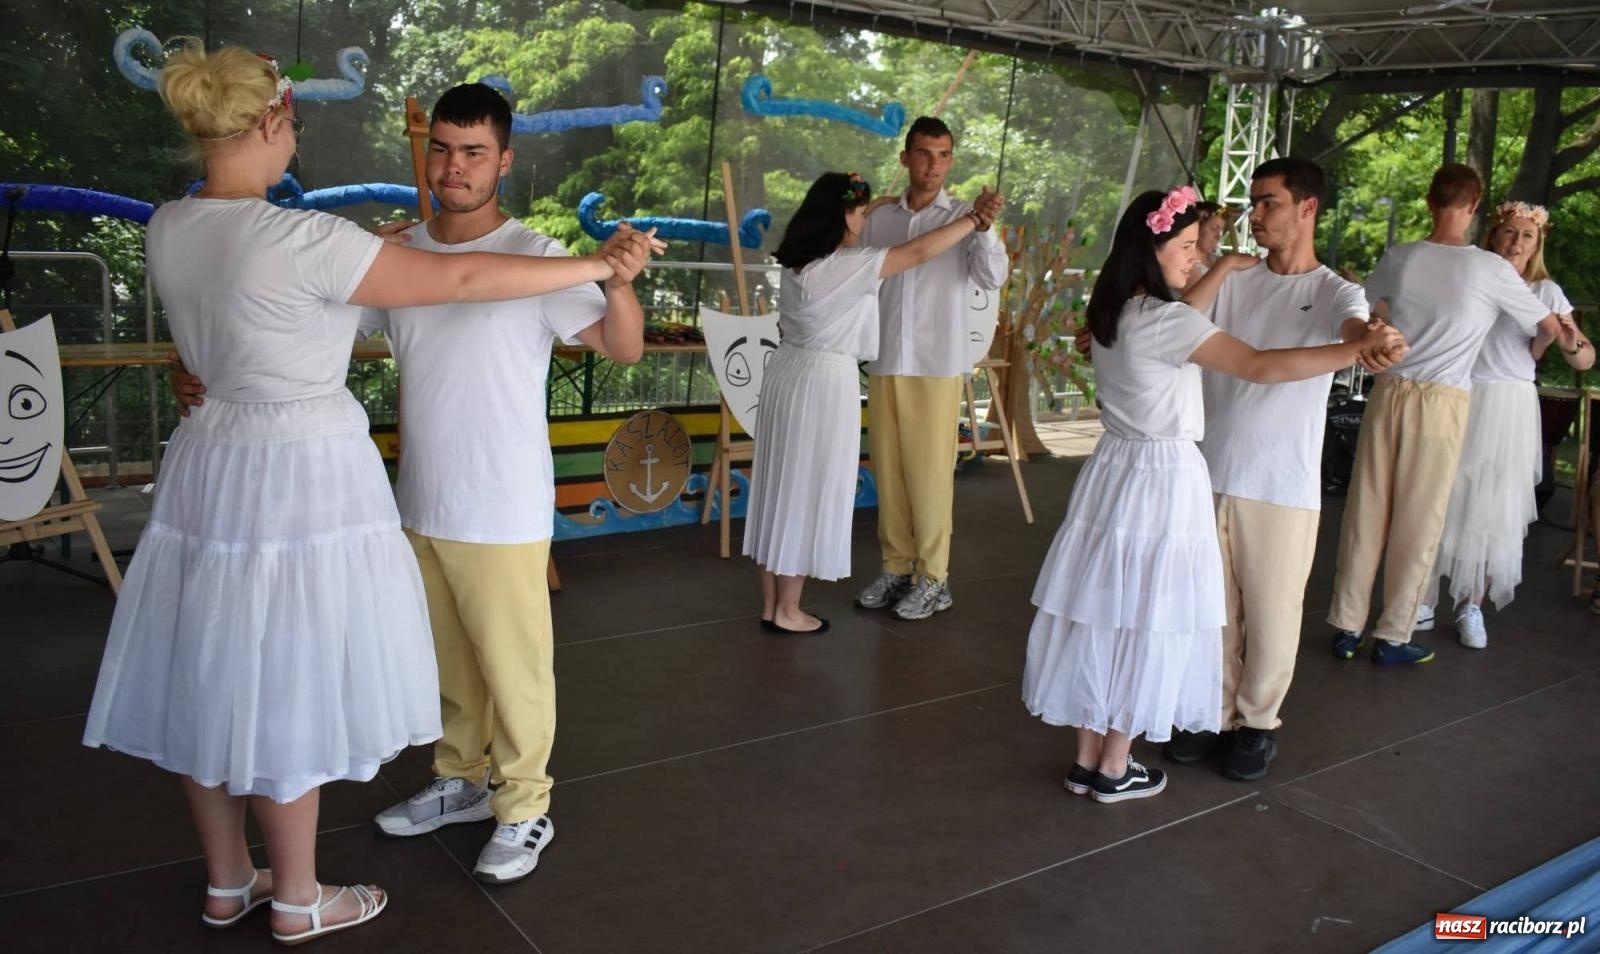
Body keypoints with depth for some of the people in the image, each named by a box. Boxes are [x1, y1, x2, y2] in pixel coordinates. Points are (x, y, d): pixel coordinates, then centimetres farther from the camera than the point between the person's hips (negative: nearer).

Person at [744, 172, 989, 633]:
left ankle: (770, 604, 22)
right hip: (822, 382, -9)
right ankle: (787, 611, 12)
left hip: (787, 373, 9)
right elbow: (918, 252, -15)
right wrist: (973, 220, -5)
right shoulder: (846, 265, -18)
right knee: (807, 491, 2)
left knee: (781, 485, 13)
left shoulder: (796, 260, 5)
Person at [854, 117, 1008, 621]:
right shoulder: (879, 219, 9)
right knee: (887, 471, 10)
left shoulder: (964, 215, -2)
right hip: (884, 363, 4)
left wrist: (984, 228, -32)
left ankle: (933, 579, 11)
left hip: (936, 366, -4)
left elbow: (994, 277, -14)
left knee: (930, 473, 0)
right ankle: (896, 568, 22)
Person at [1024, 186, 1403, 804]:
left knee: (1103, 615, 12)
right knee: (1146, 623, 4)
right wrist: (1358, 349, -22)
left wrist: (1223, 268, 31)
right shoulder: (1163, 319, -19)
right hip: (1163, 479, -8)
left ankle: (1087, 758, 23)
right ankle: (1115, 769, 15)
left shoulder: (1114, 310, 7)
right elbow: (1260, 367, -24)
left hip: (1115, 469, 8)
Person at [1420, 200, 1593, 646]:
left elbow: (1585, 360, 5)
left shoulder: (1545, 291, 5)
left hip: (1508, 410, 1)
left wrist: (1570, 340, -18)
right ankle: (1421, 601, 12)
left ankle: (1471, 608, 18)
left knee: (1493, 510, 5)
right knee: (1437, 501, 1)